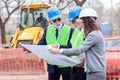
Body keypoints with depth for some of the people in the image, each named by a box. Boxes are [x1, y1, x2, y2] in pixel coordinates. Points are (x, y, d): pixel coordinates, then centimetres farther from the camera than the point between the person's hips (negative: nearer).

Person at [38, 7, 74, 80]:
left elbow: (71, 47, -17)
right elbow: (41, 44, -1)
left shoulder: (70, 30, -11)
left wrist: (59, 46, -31)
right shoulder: (47, 30, 4)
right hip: (52, 66, 4)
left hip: (66, 66, -4)